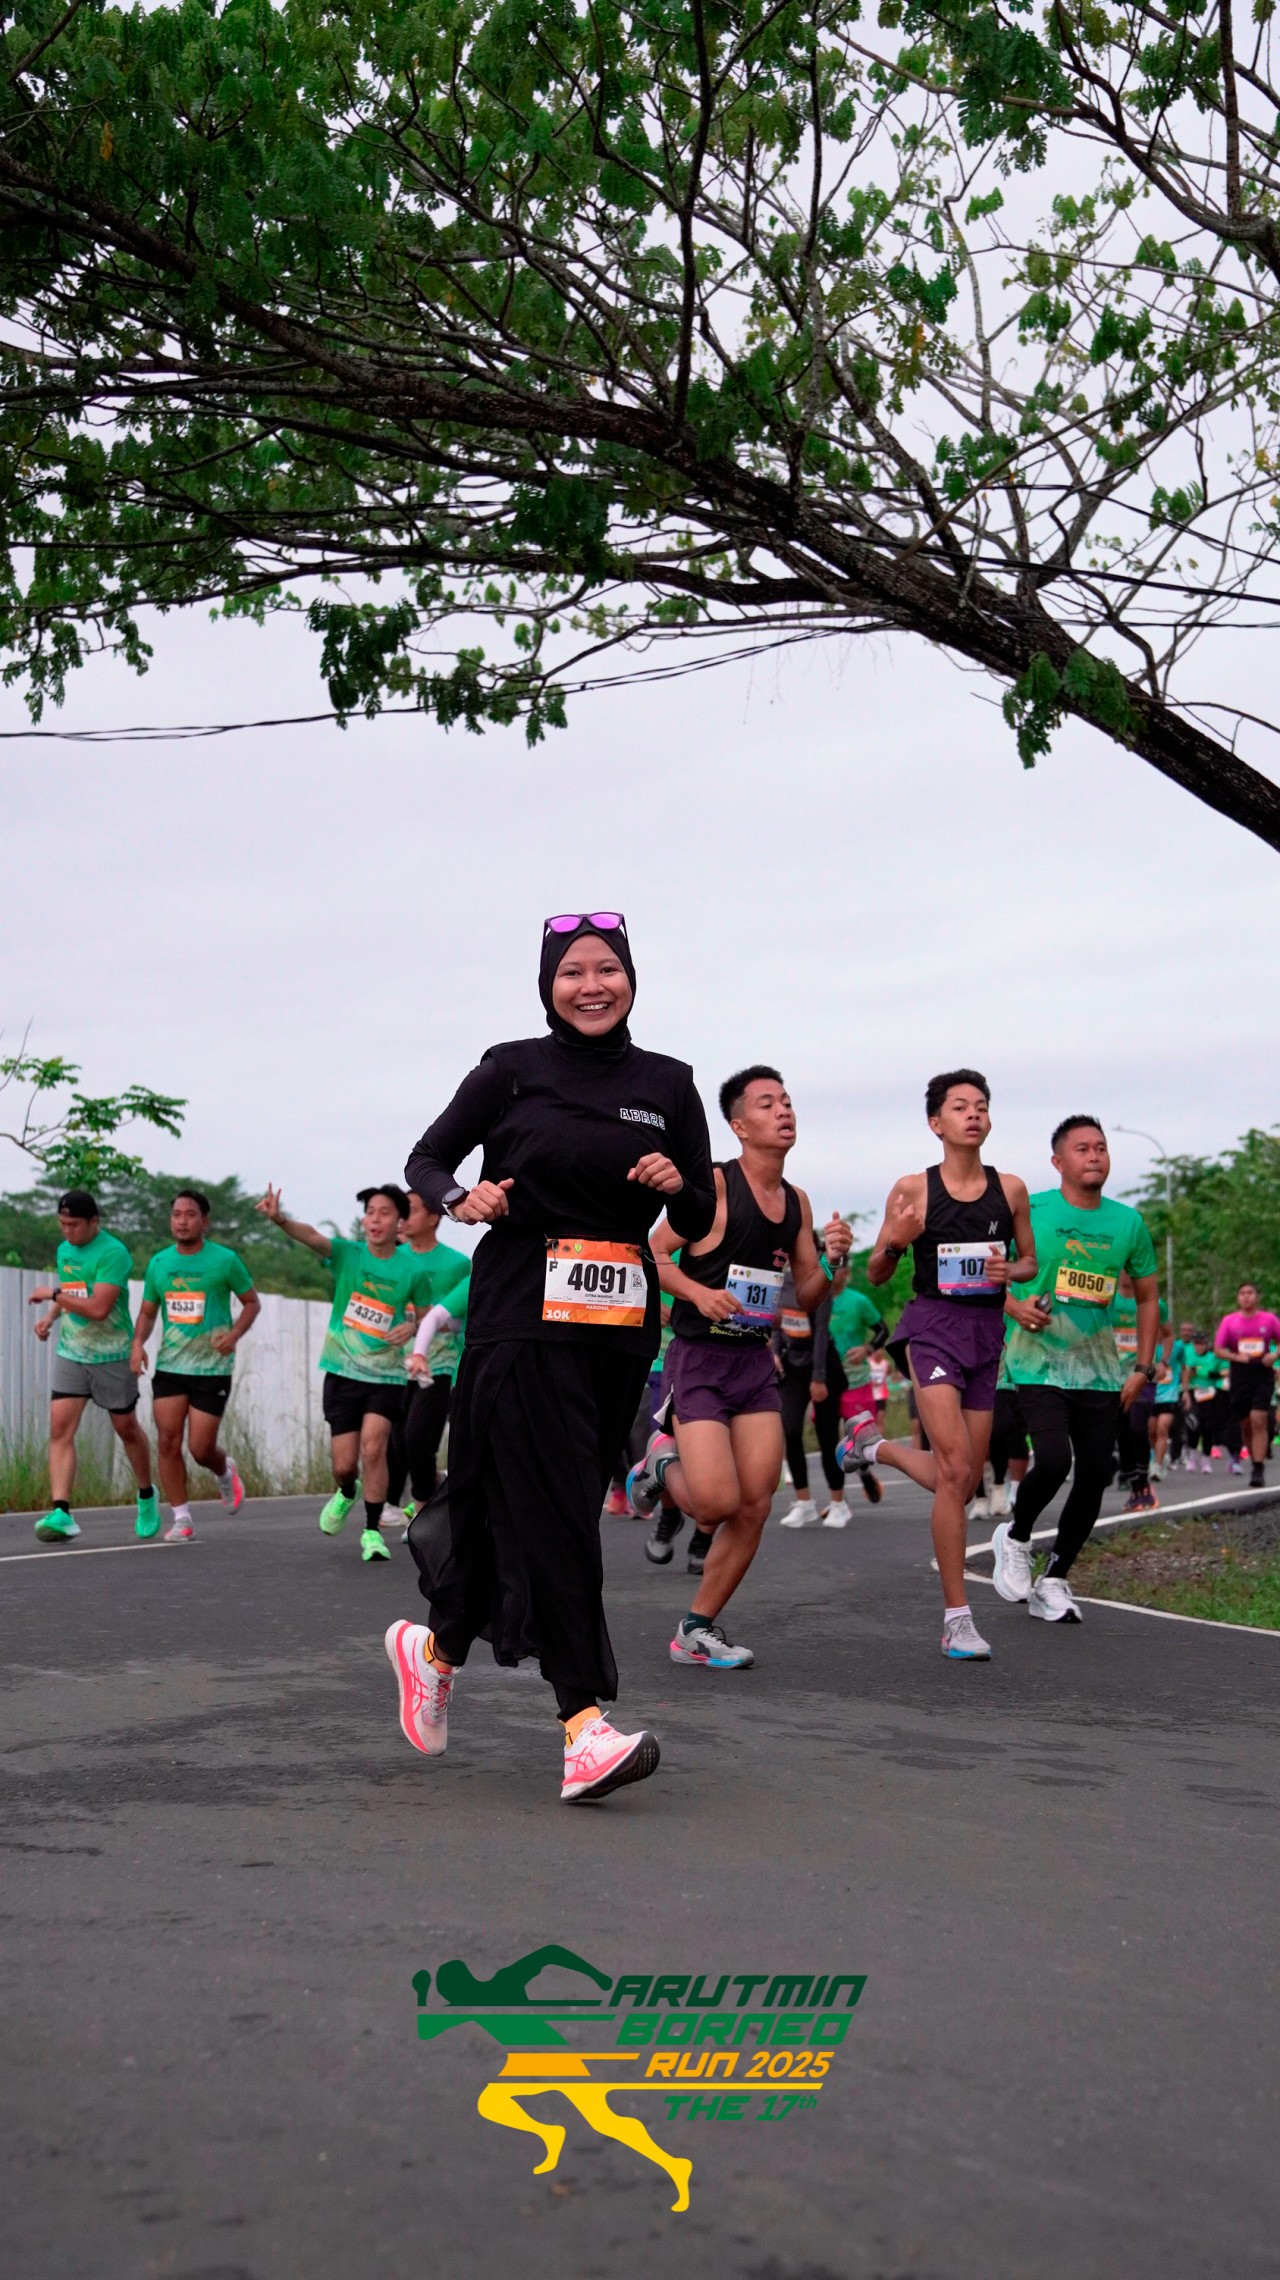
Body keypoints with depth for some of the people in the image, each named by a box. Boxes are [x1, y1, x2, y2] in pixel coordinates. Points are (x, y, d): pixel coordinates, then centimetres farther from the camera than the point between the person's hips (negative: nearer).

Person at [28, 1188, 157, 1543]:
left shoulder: (113, 1253, -18)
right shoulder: (64, 1250, 7)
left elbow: (98, 1308, -26)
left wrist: (53, 1294, -19)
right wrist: (50, 1316, 7)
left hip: (112, 1356, -5)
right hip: (70, 1354, 5)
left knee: (126, 1428, 10)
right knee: (60, 1429, -11)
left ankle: (147, 1497, 33)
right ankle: (61, 1513, -16)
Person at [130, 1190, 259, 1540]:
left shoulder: (225, 1260, -4)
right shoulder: (158, 1263, 6)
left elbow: (252, 1302, 4)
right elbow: (147, 1312, 15)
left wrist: (235, 1334, -13)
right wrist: (138, 1343, -4)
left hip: (212, 1367, -3)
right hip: (169, 1365, 3)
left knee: (200, 1448, -3)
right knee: (168, 1441, -5)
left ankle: (225, 1472, 32)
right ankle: (180, 1517, 7)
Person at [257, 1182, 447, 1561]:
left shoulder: (415, 1269, -5)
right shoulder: (348, 1253, -6)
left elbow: (427, 1316, 9)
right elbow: (312, 1236, -26)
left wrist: (413, 1327, -15)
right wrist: (279, 1218, -47)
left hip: (387, 1376, -1)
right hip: (343, 1373, 1)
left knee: (373, 1448, -20)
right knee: (343, 1466, 3)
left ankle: (372, 1532, -4)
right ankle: (347, 1493, 40)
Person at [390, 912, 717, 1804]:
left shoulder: (668, 1084, 10)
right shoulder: (512, 1070, 2)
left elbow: (699, 1225, 13)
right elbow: (426, 1160, 10)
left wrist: (681, 1185, -9)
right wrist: (461, 1199, -11)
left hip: (622, 1321, 4)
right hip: (525, 1310, -4)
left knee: (525, 1502, 8)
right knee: (550, 1508, -11)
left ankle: (437, 1644, 32)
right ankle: (584, 1721, -12)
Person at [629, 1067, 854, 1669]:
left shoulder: (797, 1201, 9)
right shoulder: (713, 1184, -10)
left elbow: (806, 1297, 14)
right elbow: (653, 1254, -9)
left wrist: (832, 1260, -5)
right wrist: (699, 1293, -24)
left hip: (757, 1362, 6)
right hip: (699, 1360, -6)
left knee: (755, 1508, 1)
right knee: (718, 1503, -15)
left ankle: (698, 1630, 15)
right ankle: (664, 1465, 19)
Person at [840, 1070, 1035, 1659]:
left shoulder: (1010, 1189, 6)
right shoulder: (913, 1189, -2)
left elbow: (1030, 1262, 17)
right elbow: (875, 1275, 5)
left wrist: (1010, 1270, -5)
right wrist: (895, 1242, -16)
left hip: (986, 1330, 5)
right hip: (930, 1324, -5)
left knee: (965, 1483, 9)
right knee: (954, 1468, -17)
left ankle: (875, 1443, 37)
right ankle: (957, 1620, -10)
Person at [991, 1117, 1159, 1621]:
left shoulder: (1128, 1223, 6)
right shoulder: (1029, 1211, -5)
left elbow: (1147, 1298, 16)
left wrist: (1142, 1367, 8)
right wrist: (1013, 1306, -17)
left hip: (1100, 1372, 4)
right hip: (1039, 1365, -4)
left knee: (1094, 1476, 2)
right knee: (1053, 1460, -21)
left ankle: (1053, 1581, 18)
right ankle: (1015, 1538, 8)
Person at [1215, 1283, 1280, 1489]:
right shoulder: (1229, 1321, 4)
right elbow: (1218, 1349, 4)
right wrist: (1236, 1357, -14)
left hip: (1263, 1374, -2)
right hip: (1239, 1377, 2)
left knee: (1258, 1421, -14)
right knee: (1245, 1424, 7)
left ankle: (1259, 1470, -15)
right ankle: (1257, 1462, 25)